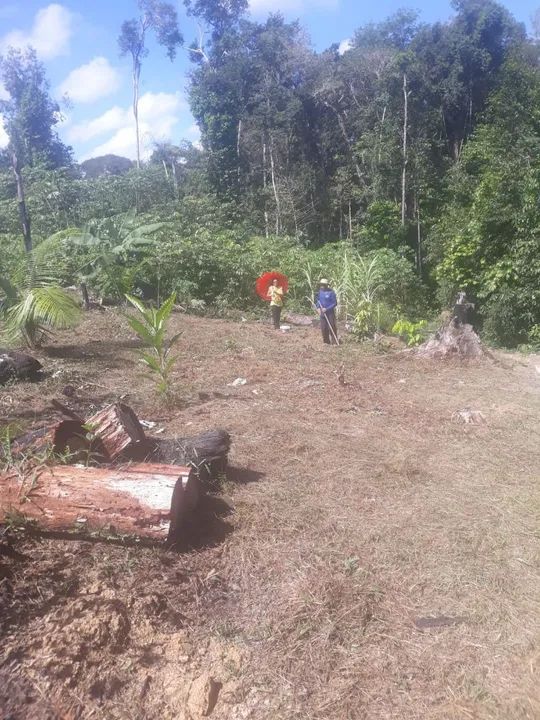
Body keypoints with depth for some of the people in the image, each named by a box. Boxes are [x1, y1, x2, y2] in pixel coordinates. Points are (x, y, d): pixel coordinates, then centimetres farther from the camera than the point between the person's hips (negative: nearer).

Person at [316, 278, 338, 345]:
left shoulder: (331, 292, -12)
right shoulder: (320, 292, 6)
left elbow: (335, 303, -11)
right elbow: (318, 301, 17)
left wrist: (327, 309, -18)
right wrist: (318, 308, -2)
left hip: (330, 312, -5)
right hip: (322, 313, 5)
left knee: (332, 327, -5)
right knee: (323, 328, 7)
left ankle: (334, 342, 1)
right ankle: (326, 341, 19)